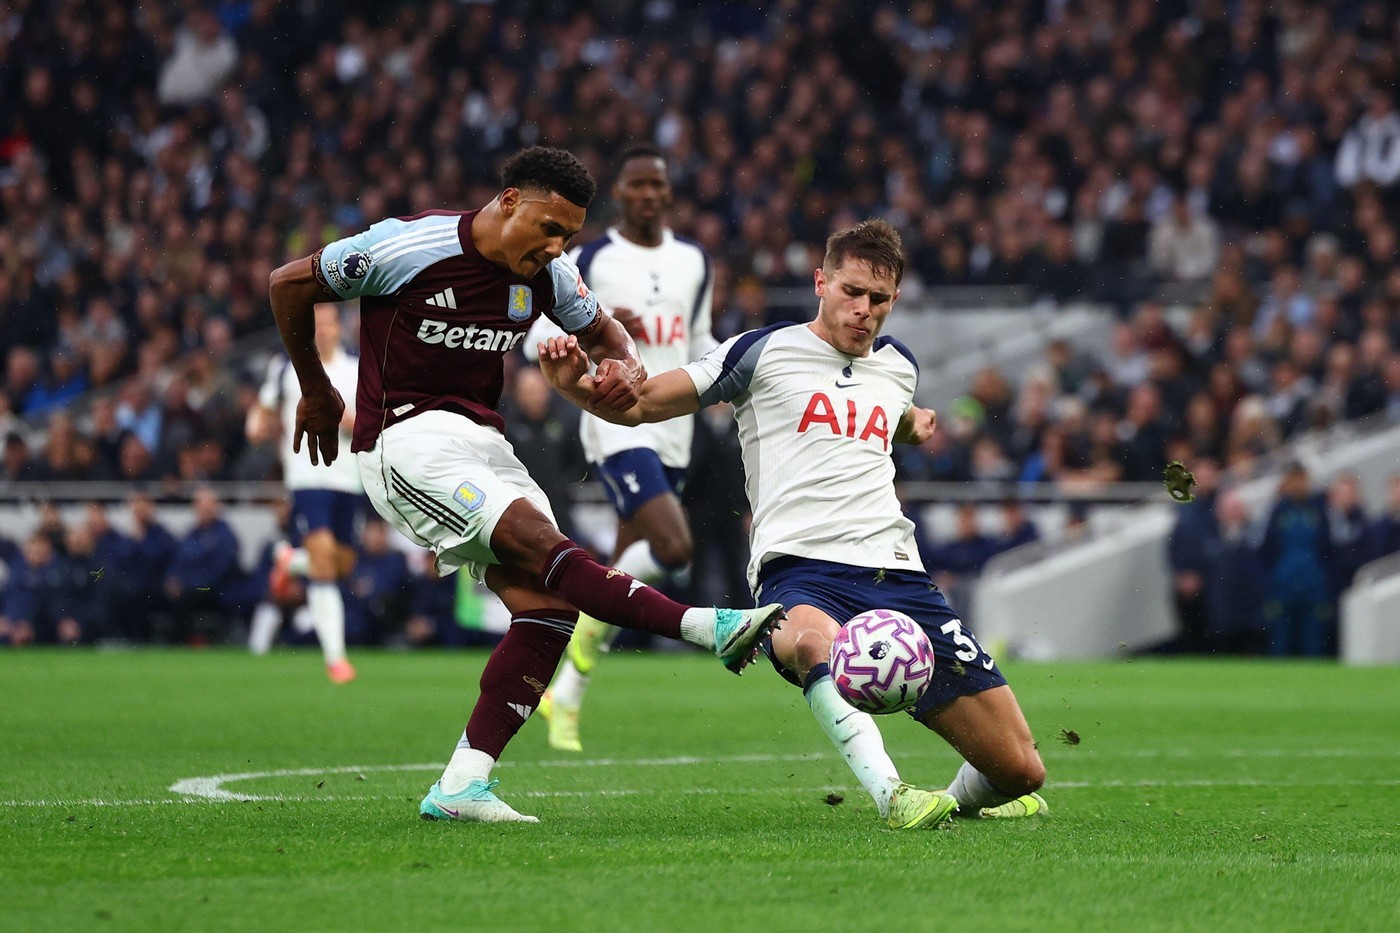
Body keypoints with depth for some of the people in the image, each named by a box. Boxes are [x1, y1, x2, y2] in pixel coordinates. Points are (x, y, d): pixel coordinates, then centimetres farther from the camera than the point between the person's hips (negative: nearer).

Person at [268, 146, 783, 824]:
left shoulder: (548, 275, 3)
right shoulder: (408, 246, -14)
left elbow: (602, 331, 21)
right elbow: (288, 284, -2)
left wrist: (624, 368, -5)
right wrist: (315, 390, 10)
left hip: (481, 439, 7)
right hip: (406, 436, -7)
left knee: (548, 607, -10)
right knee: (542, 546, -26)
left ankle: (461, 786, -10)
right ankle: (710, 628, -30)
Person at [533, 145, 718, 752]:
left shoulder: (694, 262, 13)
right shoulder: (590, 261, -3)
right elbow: (538, 336, -3)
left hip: (672, 434, 6)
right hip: (618, 425, -6)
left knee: (624, 575, 10)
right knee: (673, 549, -25)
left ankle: (565, 697, 22)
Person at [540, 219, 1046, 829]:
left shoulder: (898, 365, 21)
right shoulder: (765, 352, 6)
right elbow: (639, 404, 5)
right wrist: (573, 384, -12)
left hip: (897, 574, 5)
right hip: (801, 570, -5)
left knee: (1020, 772, -3)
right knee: (814, 640, -46)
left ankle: (964, 796, 30)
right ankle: (890, 795, -49)